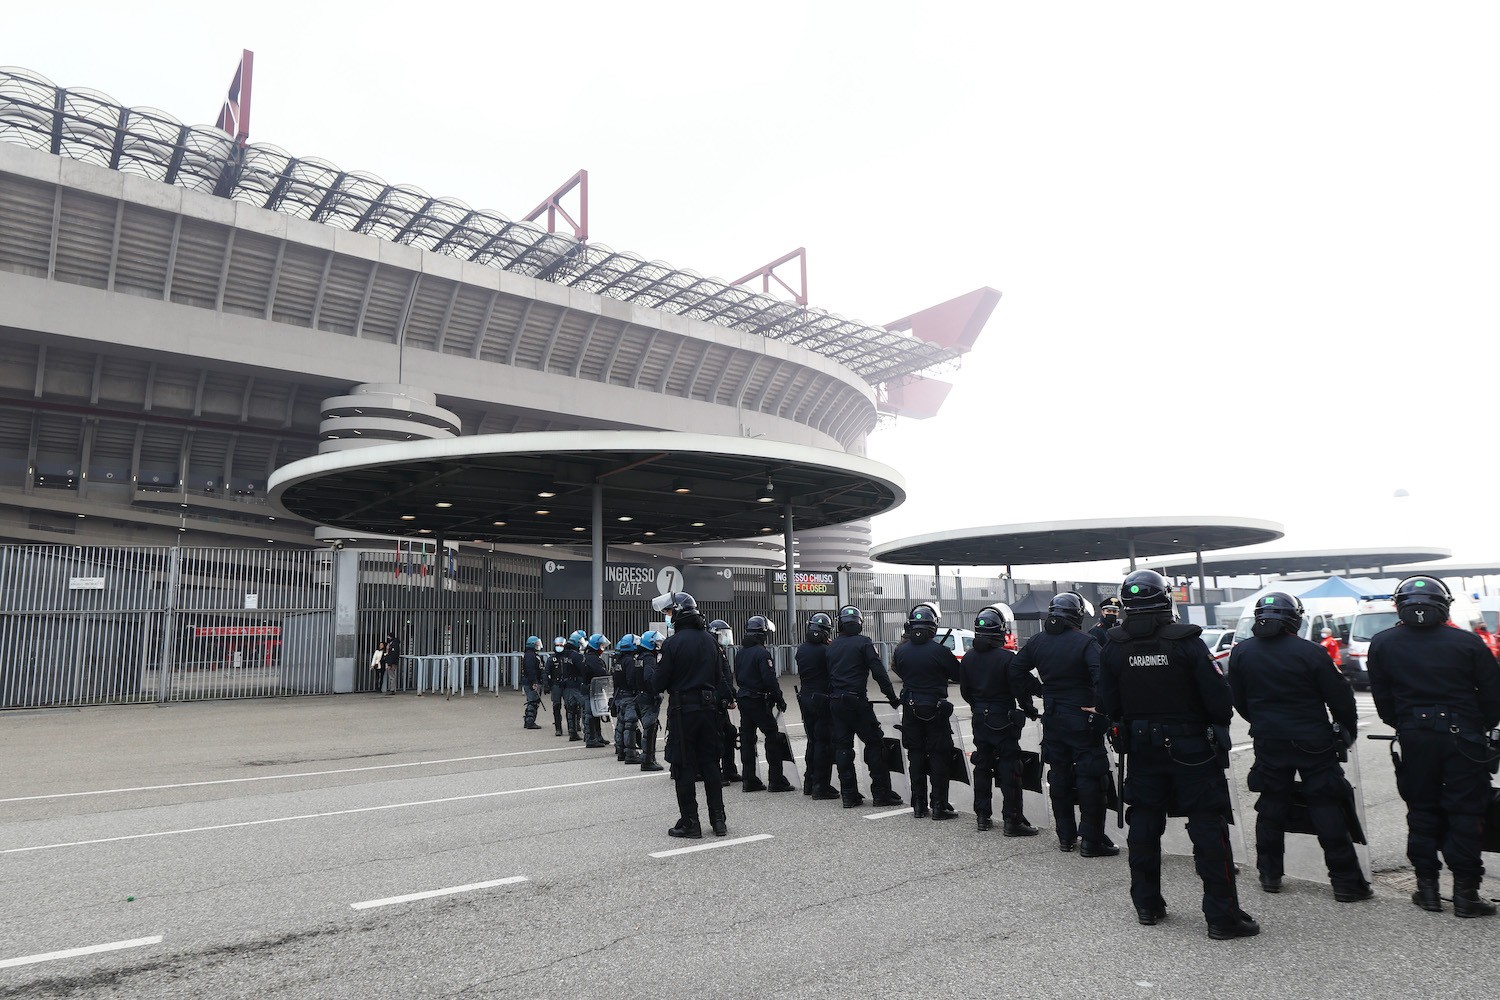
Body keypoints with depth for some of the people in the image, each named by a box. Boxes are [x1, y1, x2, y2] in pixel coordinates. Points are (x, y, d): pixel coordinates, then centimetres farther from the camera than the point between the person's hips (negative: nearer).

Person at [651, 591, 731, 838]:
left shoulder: (672, 643, -13)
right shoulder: (710, 640, 6)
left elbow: (658, 684, -11)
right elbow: (720, 677, 10)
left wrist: (656, 670, 8)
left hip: (683, 710, -5)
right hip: (708, 708, 6)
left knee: (685, 766, 3)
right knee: (711, 763, 12)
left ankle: (690, 822, 7)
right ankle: (718, 820, 15)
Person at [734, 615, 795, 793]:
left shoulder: (740, 652, 11)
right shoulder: (762, 652, -15)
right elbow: (770, 679, -18)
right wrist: (780, 699, -9)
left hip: (743, 699, 8)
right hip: (759, 701, -8)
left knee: (747, 738, 10)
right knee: (772, 736, 0)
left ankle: (749, 781, 14)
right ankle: (776, 780, 0)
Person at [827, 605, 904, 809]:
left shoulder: (832, 647, 11)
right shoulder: (863, 643, -5)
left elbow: (828, 676, 14)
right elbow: (878, 672, -10)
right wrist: (892, 697, -6)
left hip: (836, 702, 6)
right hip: (857, 701, -5)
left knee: (842, 746, 8)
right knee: (874, 743, 2)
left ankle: (848, 794, 10)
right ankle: (881, 793, 2)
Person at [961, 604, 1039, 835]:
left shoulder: (968, 658, 2)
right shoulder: (1006, 657, -18)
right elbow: (1022, 686, -15)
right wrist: (1028, 708, 3)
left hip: (979, 719, 6)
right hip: (1003, 720, -6)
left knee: (982, 767, 14)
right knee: (1009, 769, 0)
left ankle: (982, 816, 20)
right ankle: (1012, 820, 3)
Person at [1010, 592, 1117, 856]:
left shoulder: (1037, 642, 3)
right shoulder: (1084, 642, -14)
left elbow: (1016, 671, 9)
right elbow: (1102, 675, -27)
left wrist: (1025, 701, 16)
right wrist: (1100, 708, -19)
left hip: (1052, 719, 5)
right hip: (1082, 720, -5)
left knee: (1059, 775, 13)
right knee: (1090, 777, 2)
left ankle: (1065, 836, 21)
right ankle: (1091, 840, 3)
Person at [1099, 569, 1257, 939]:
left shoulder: (1114, 648, -5)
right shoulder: (1187, 642, -16)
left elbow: (1109, 706, 0)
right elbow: (1218, 697, -13)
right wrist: (1218, 724, 8)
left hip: (1142, 747, 4)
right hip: (1191, 749, -4)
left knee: (1144, 823, 14)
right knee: (1208, 827, 4)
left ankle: (1146, 905, 24)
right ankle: (1221, 915, 8)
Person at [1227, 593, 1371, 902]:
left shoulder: (1241, 653, -2)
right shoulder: (1310, 653, -14)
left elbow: (1239, 701, 8)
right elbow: (1340, 698, -6)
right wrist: (1347, 729, 13)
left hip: (1268, 743, 3)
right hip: (1314, 743, -3)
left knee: (1271, 806, 13)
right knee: (1327, 808, 5)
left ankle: (1270, 874, 19)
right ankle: (1346, 881, 10)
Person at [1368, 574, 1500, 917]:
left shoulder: (1382, 644, -2)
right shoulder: (1468, 643, -5)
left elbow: (1382, 699, 2)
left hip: (1414, 739, 1)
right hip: (1463, 739, -1)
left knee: (1422, 811, 12)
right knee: (1465, 812, 6)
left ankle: (1427, 887, 16)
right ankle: (1465, 892, 8)